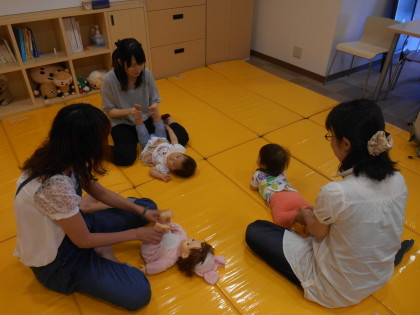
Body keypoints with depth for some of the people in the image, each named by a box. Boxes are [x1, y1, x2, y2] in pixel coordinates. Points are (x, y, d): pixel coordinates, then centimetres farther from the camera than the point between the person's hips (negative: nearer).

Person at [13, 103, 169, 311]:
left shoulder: (61, 159, -11)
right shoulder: (55, 185, -37)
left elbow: (100, 193, 3)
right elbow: (83, 241, -23)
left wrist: (142, 211, -4)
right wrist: (135, 233, -13)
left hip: (73, 224, 8)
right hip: (56, 259, -8)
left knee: (147, 206, 7)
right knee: (138, 294, -22)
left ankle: (102, 248, 0)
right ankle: (102, 252, 0)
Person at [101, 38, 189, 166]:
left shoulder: (146, 73, -12)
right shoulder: (110, 79, -19)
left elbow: (155, 100, 1)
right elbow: (109, 110, -10)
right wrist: (128, 111, -28)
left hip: (146, 120, 3)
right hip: (123, 124, -2)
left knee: (182, 137, -12)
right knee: (125, 158, -28)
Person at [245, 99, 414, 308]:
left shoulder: (335, 193, -34)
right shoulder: (398, 180, -15)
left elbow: (318, 233, -13)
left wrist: (307, 215, 10)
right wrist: (317, 216, 10)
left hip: (336, 291, -7)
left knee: (254, 231, 1)